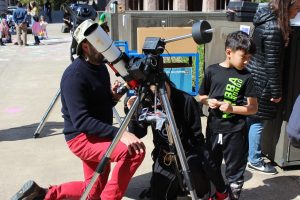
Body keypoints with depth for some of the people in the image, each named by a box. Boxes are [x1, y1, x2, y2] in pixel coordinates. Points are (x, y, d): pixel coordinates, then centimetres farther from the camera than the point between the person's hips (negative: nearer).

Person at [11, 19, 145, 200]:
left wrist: (113, 97, -7)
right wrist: (119, 133, -36)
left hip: (98, 135, 9)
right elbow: (81, 121, -28)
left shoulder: (101, 67, 6)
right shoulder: (74, 75, -21)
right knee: (135, 150, -27)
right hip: (82, 137, -9)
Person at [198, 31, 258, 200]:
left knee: (235, 171, 10)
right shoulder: (212, 71, -2)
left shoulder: (246, 77, -6)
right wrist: (209, 101, -10)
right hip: (214, 129, 3)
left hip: (235, 132, -2)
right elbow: (201, 96, 11)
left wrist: (232, 108, -18)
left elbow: (253, 108, -5)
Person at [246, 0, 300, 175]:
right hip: (262, 81, -9)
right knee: (258, 121, 3)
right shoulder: (274, 29, -24)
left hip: (253, 76, 9)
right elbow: (272, 64, -21)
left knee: (251, 118, 19)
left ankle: (246, 152, 34)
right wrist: (276, 92, -12)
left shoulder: (266, 17, 5)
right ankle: (255, 160, 18)